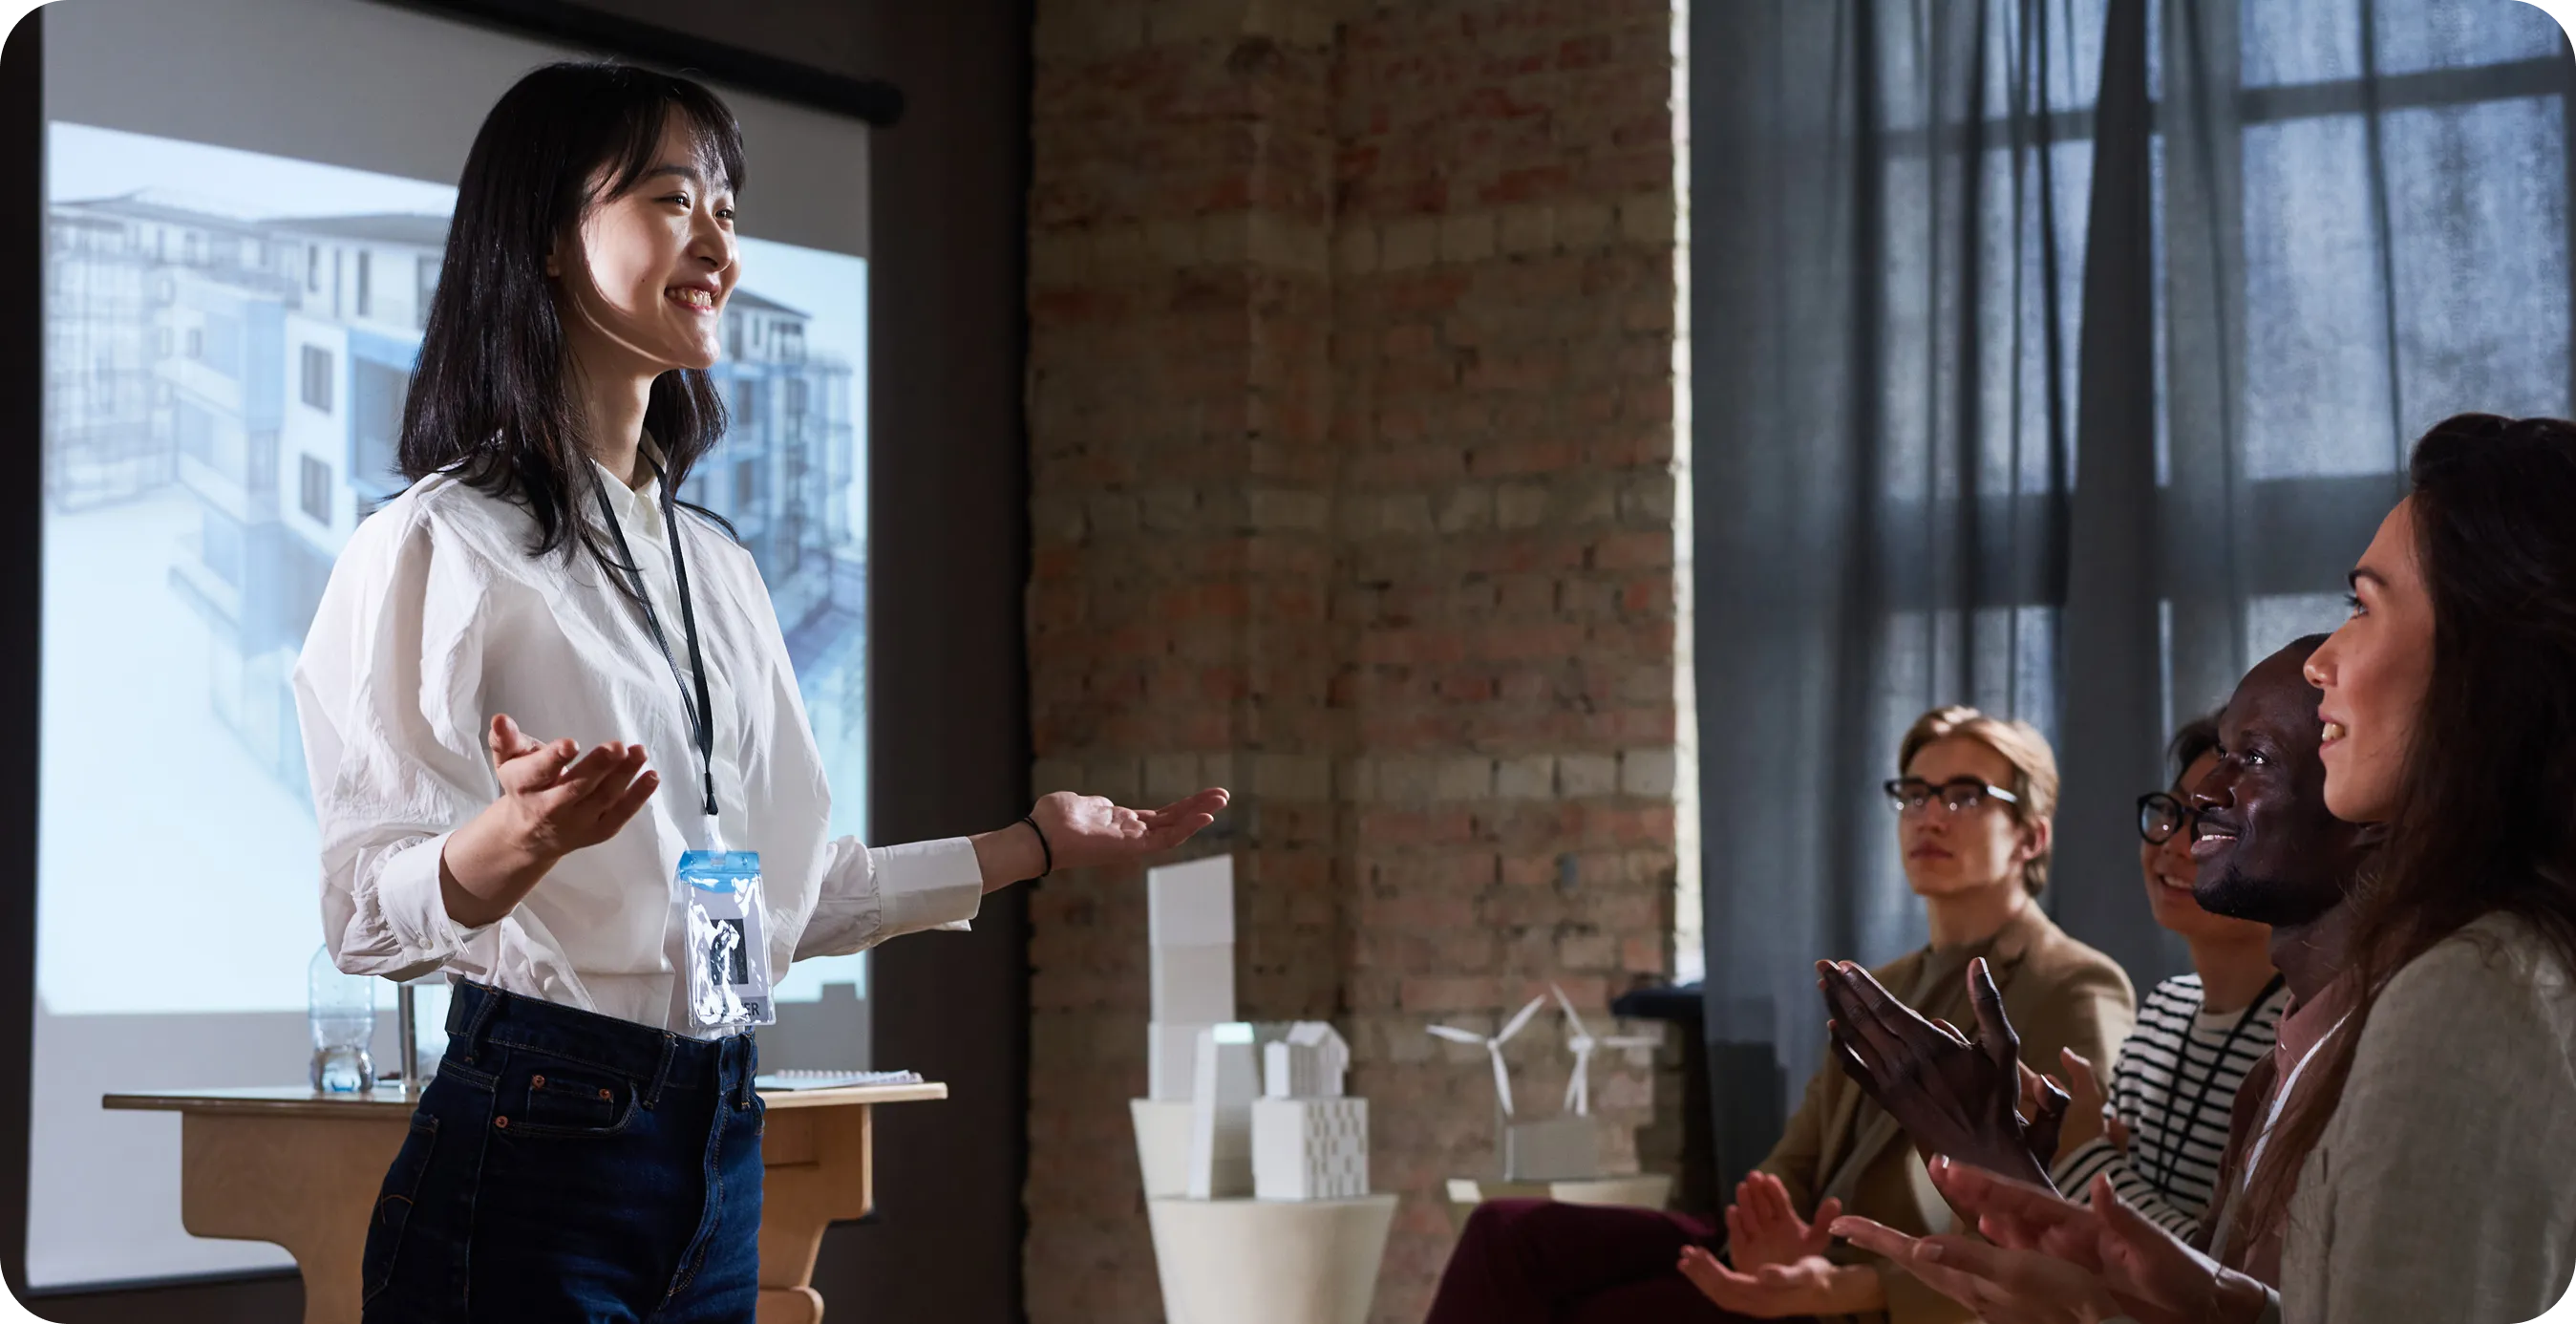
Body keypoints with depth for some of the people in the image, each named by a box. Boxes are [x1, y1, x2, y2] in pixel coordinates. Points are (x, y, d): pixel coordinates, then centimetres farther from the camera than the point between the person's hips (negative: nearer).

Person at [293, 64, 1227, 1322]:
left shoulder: (714, 564, 15)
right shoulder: (437, 547, -8)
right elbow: (366, 911, -14)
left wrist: (1035, 842, 20)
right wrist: (513, 843, -33)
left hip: (717, 1159, 7)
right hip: (529, 1145, -7)